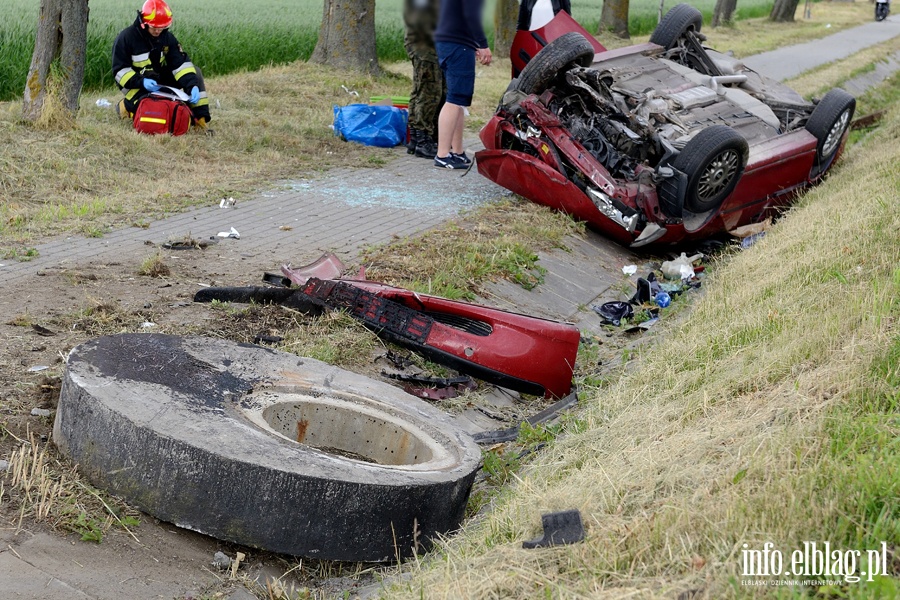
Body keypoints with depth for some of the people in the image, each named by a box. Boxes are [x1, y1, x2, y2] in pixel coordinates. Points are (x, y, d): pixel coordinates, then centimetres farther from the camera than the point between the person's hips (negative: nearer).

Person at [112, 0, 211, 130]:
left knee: (194, 73, -10)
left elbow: (181, 63, -11)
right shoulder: (126, 37, -16)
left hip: (161, 80, 5)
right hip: (136, 85, -5)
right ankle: (127, 105, 4)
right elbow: (119, 70, -17)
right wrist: (141, 82, -33)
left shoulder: (167, 37, -3)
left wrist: (193, 85, -28)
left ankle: (201, 118, -14)